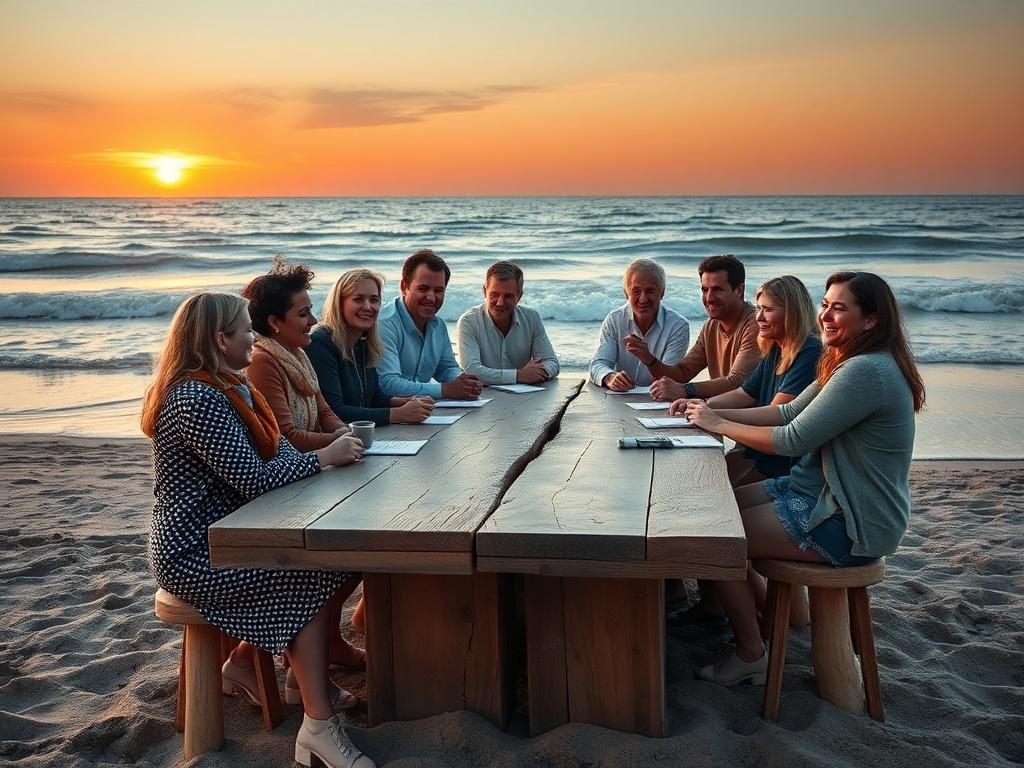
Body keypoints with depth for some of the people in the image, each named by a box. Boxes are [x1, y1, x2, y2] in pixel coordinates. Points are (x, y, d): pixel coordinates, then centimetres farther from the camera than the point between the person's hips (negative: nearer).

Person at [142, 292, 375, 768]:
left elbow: (273, 449, 6)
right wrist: (324, 457, -16)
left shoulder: (231, 387, 11)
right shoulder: (198, 399, -22)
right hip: (195, 555, -10)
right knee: (315, 576, -17)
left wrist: (331, 449, -12)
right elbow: (252, 478, -26)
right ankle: (319, 728, -12)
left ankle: (243, 662, 15)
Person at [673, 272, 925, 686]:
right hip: (822, 492, 10)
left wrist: (719, 424, -12)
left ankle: (751, 656, 7)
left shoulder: (866, 371, -25)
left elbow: (793, 440, -25)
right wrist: (711, 412, 0)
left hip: (850, 525, -10)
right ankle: (762, 606, 29)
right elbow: (790, 411, 9)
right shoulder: (846, 363, 9)